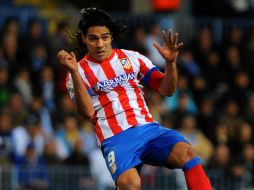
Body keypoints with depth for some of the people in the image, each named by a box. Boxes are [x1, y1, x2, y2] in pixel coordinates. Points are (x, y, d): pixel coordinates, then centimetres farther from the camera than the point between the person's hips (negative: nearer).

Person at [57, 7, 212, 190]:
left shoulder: (133, 58, 15)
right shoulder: (80, 72, 7)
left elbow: (166, 90, 13)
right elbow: (87, 111, -8)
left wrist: (170, 62, -6)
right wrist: (74, 73, -20)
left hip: (148, 127, 3)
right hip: (116, 139, -3)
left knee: (186, 153, -29)